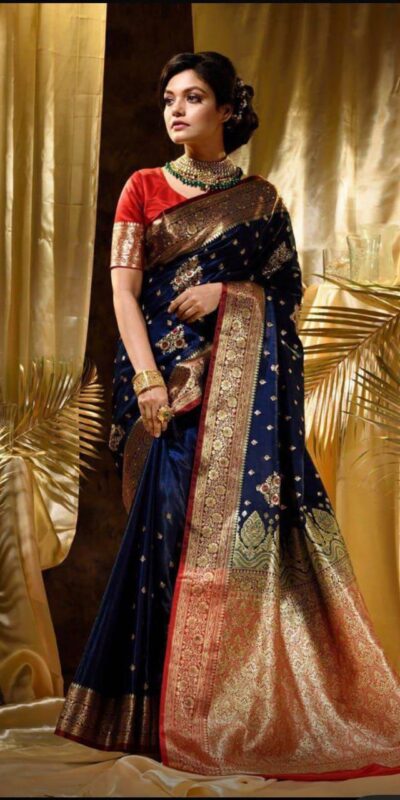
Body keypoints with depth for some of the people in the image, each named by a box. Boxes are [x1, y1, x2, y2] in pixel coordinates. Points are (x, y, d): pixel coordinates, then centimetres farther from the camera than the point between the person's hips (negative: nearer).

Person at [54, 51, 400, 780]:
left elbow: (288, 289, 11)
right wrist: (147, 376, -14)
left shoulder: (259, 197, 13)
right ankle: (171, 711, -1)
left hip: (243, 372, 1)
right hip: (166, 369, -1)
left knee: (241, 514, -6)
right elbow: (122, 288, -1)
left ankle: (243, 710, 1)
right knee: (176, 515, -8)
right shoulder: (144, 187, 9)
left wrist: (226, 290, -8)